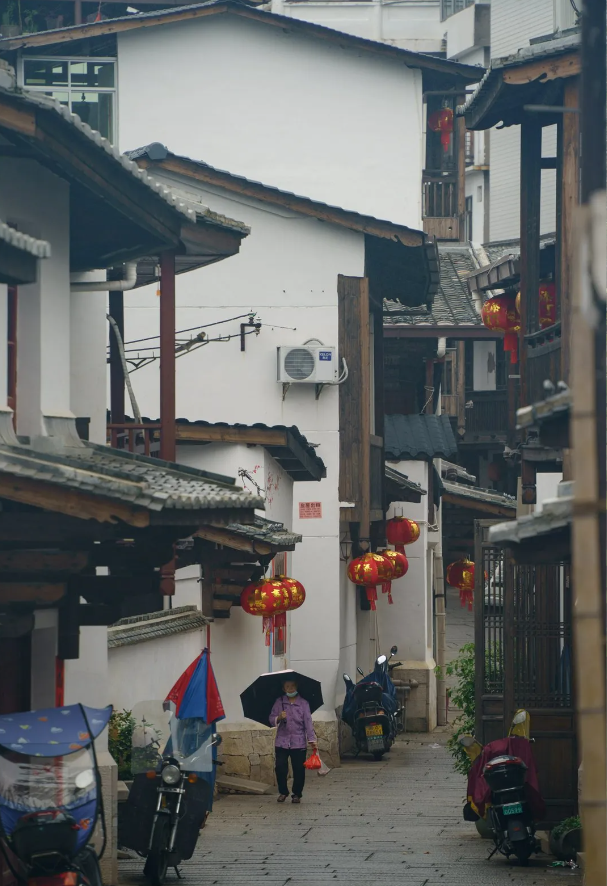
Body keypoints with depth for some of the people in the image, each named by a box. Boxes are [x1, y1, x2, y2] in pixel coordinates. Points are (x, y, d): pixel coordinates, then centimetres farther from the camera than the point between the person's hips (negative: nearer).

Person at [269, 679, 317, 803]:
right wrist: (279, 718, -15)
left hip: (299, 742, -1)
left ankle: (297, 794, 12)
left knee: (299, 770, -1)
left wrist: (312, 739, -8)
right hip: (282, 741, 1)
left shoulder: (303, 703, 2)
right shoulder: (279, 702, 7)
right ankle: (283, 792, 15)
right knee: (280, 768, -4)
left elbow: (308, 722, -1)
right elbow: (271, 720, 8)